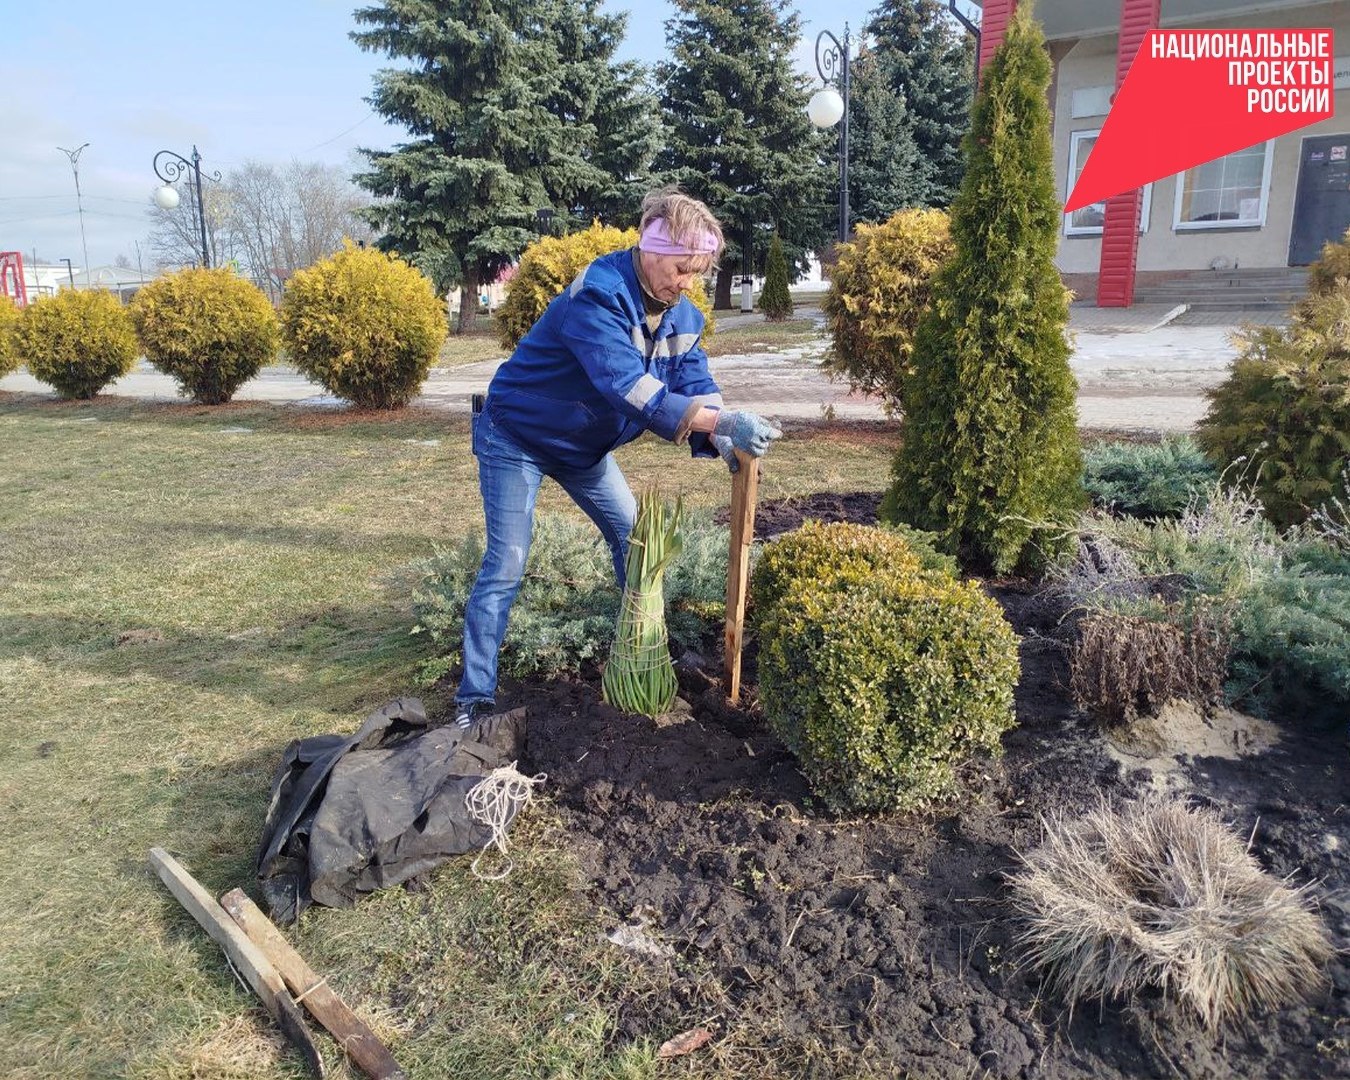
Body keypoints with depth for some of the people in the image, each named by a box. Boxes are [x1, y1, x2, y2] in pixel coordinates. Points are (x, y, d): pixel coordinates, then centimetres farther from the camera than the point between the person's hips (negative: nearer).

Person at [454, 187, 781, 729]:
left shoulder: (680, 312, -6)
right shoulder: (598, 295, -31)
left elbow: (695, 385, -12)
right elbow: (626, 386, -44)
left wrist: (721, 440, -34)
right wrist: (719, 422, -52)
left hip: (584, 444, 8)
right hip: (517, 438, -8)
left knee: (634, 535, 10)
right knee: (506, 566, -9)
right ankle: (474, 697, 2)